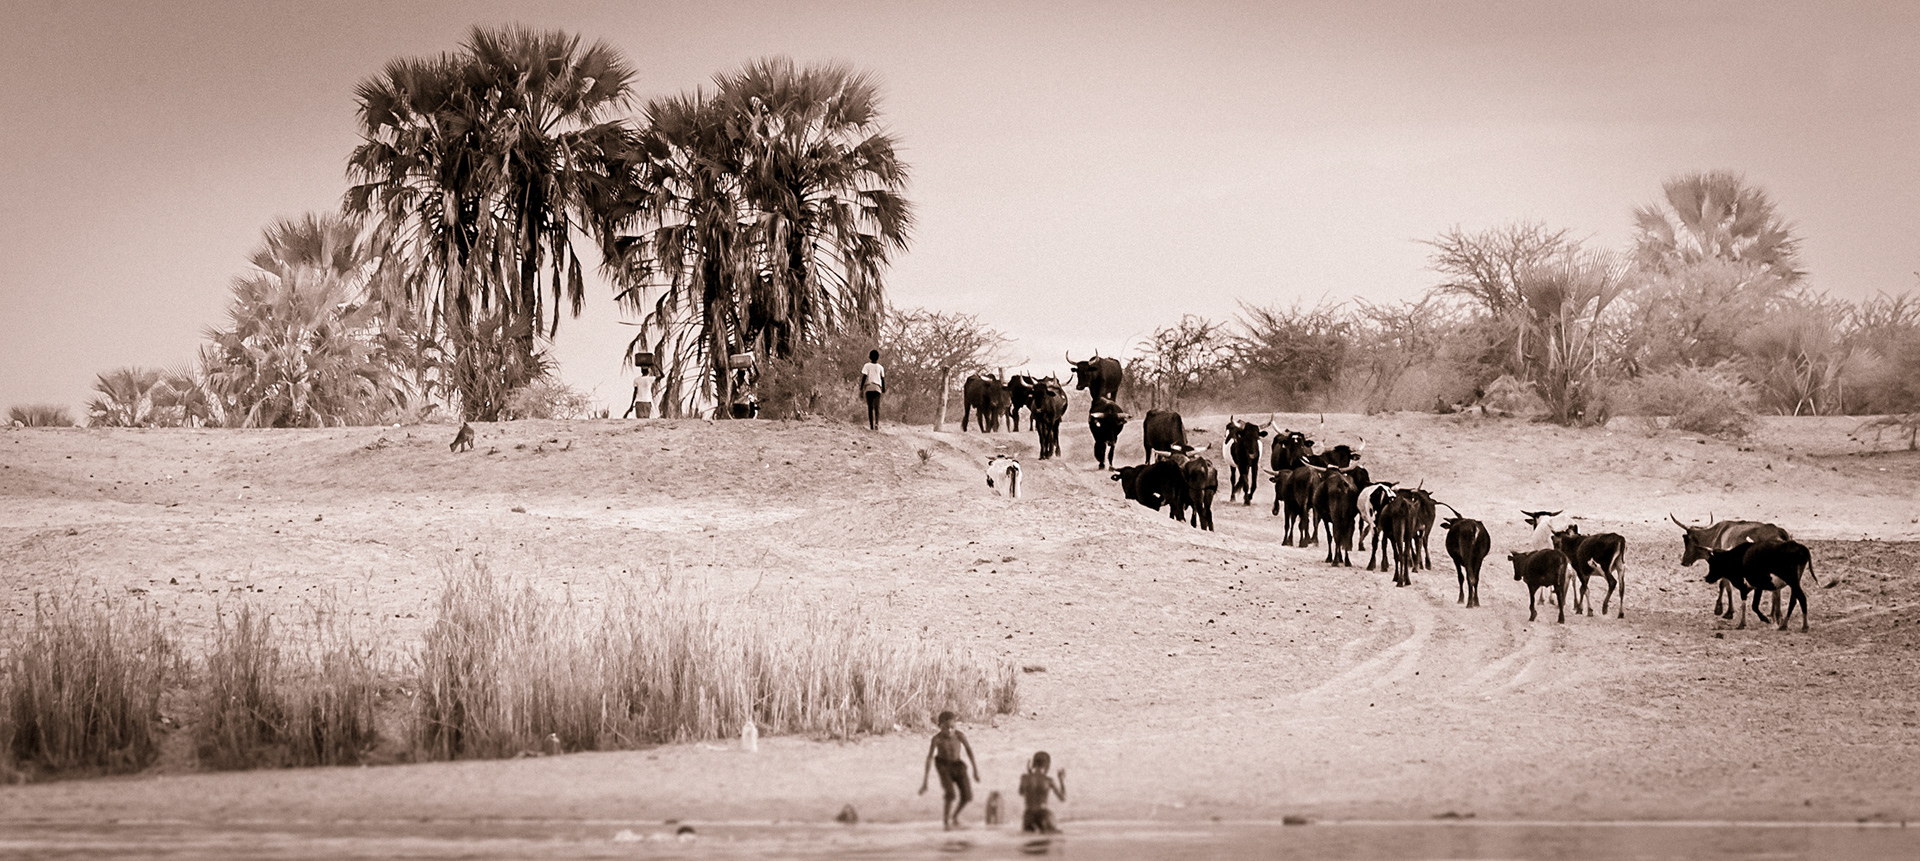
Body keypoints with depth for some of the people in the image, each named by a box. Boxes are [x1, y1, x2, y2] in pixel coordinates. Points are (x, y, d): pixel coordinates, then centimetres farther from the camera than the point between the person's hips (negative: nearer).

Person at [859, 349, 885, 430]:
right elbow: (883, 379, 11)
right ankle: (877, 423, -25)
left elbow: (864, 377, -2)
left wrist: (861, 388, 0)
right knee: (877, 406, -4)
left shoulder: (867, 366, 5)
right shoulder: (880, 367, 12)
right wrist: (884, 389, 18)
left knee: (870, 407, 3)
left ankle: (871, 425, -2)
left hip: (868, 387, -1)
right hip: (877, 388, 1)